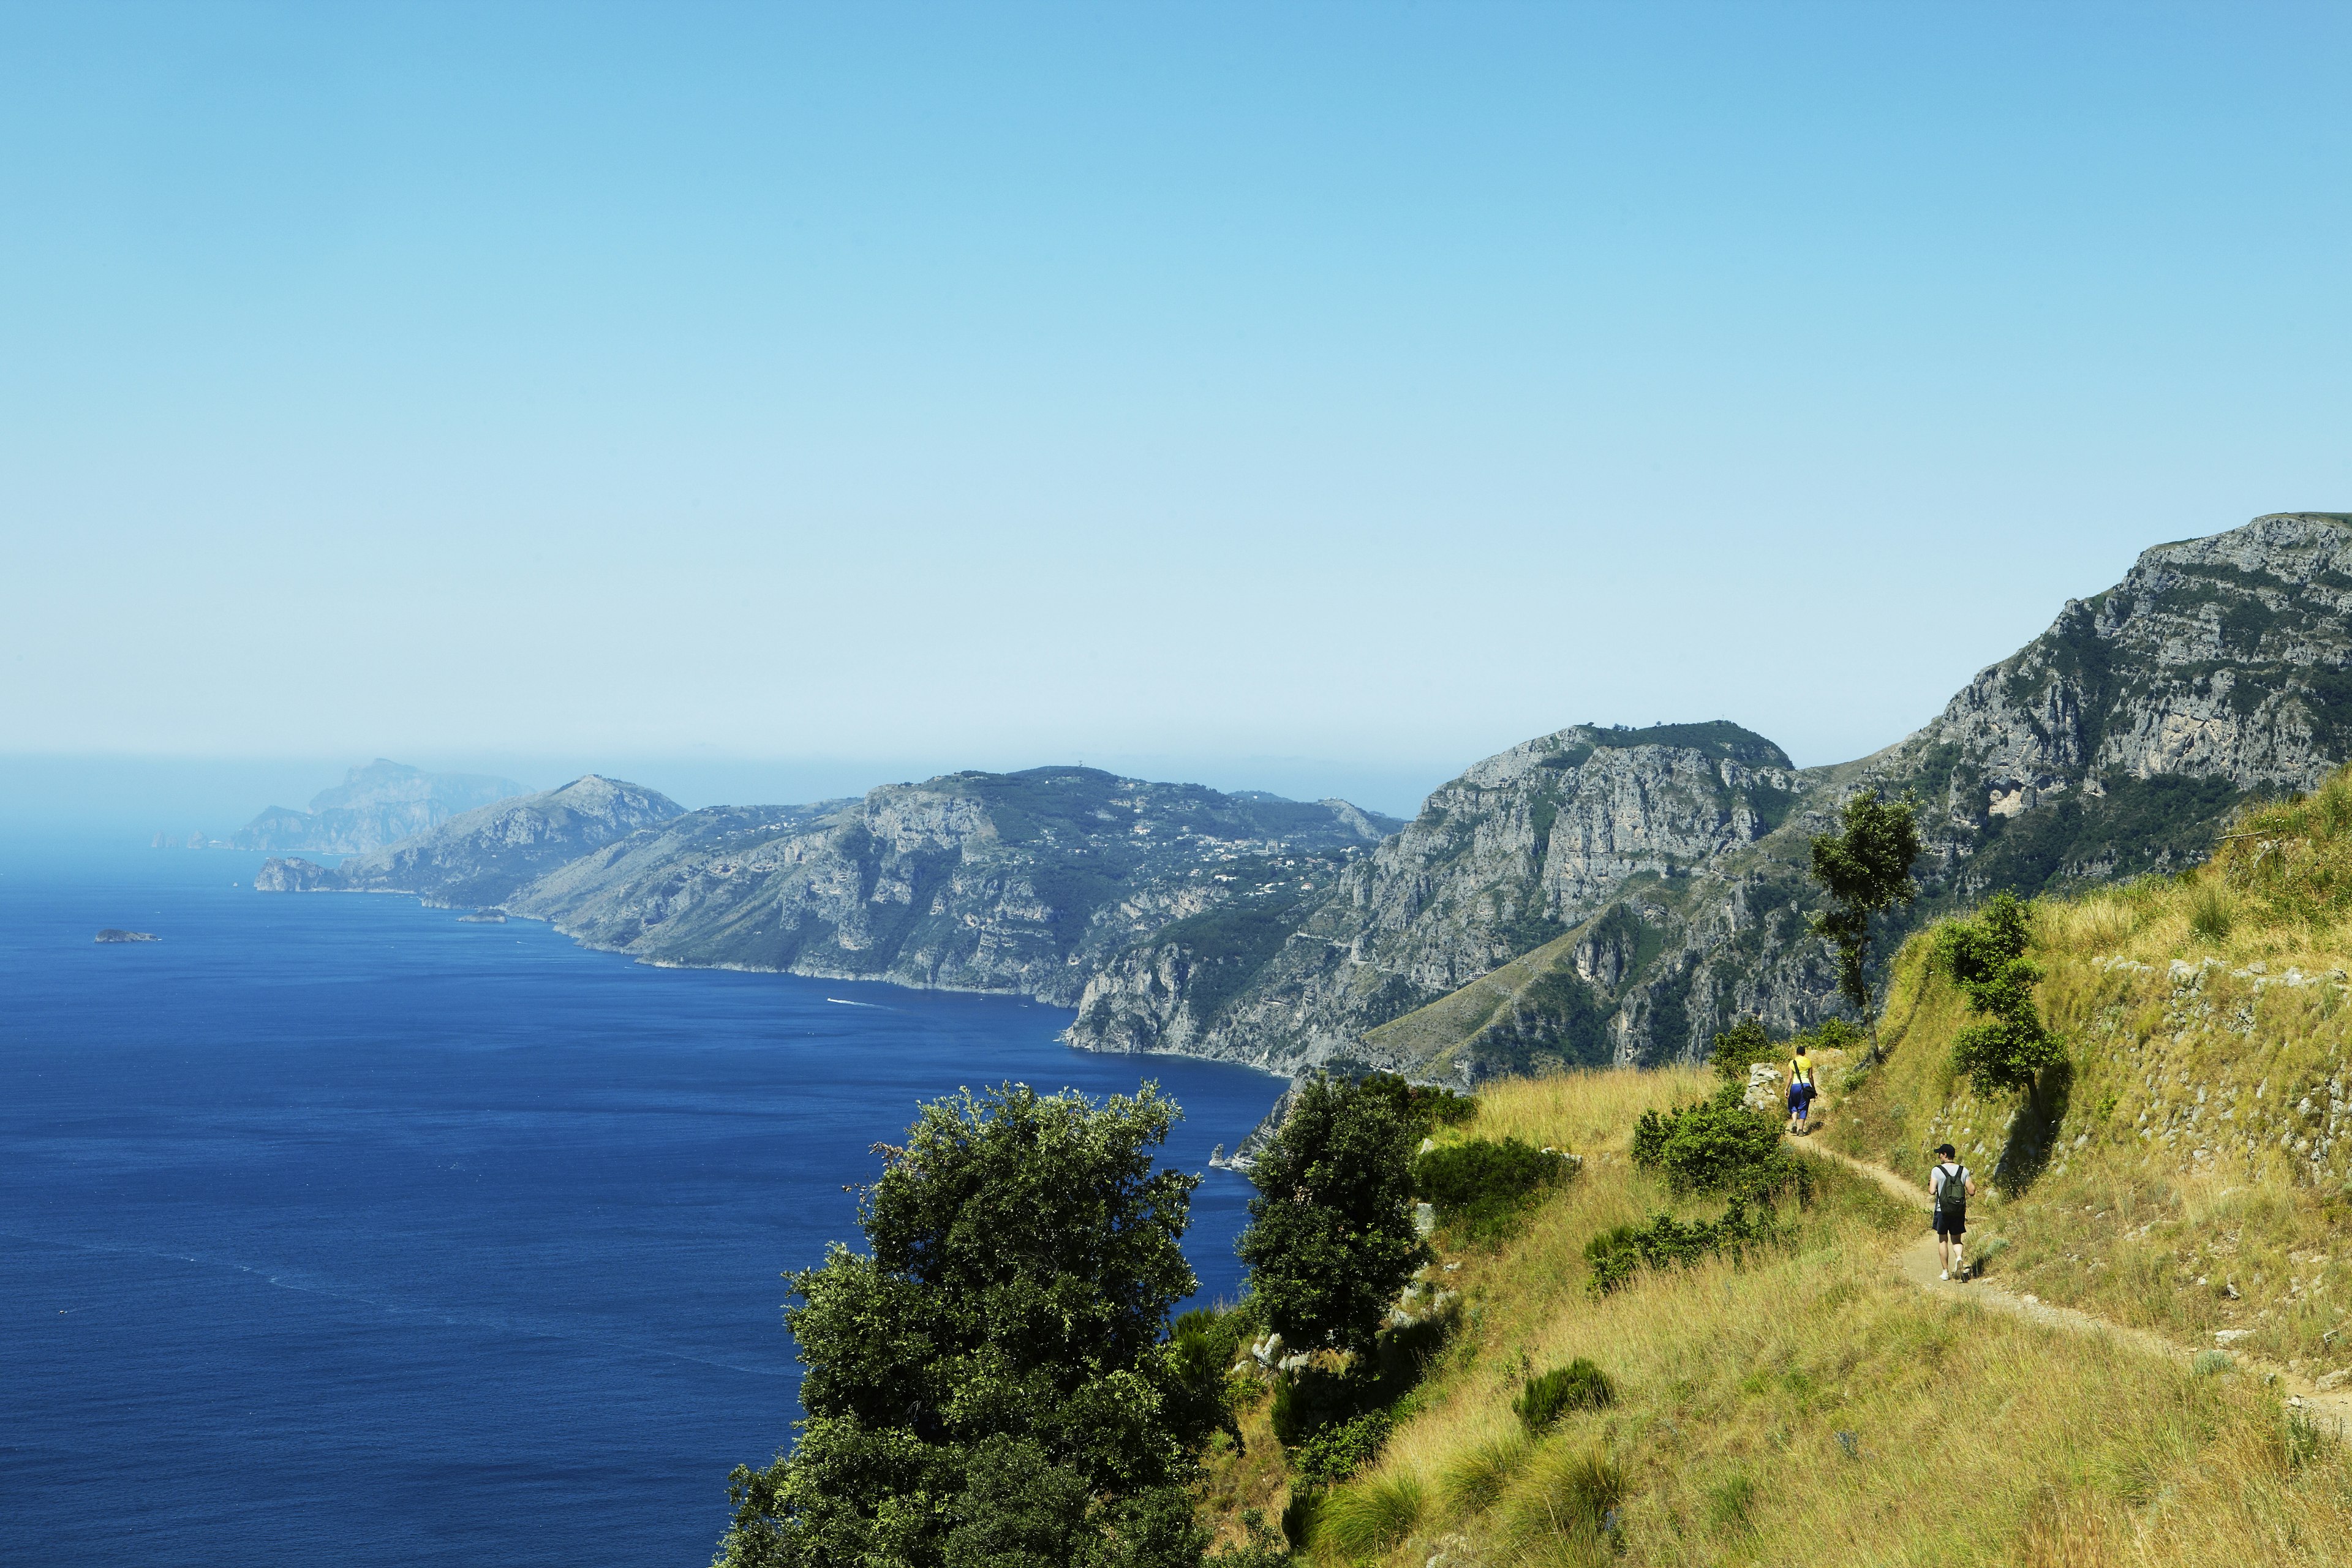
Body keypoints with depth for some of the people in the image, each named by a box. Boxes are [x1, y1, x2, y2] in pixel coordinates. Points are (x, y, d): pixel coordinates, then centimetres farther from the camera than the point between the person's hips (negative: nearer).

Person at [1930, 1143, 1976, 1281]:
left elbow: (1932, 1192, -15)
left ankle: (1946, 1272, 12)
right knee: (1956, 1240, 13)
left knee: (1943, 1240, 11)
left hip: (1943, 1211, -2)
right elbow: (1972, 1192, -2)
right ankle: (1959, 1259, -18)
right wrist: (1972, 1183, 19)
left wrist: (1930, 1184, 7)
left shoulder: (1937, 1171, -9)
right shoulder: (1963, 1170, -1)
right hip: (1959, 1212, 2)